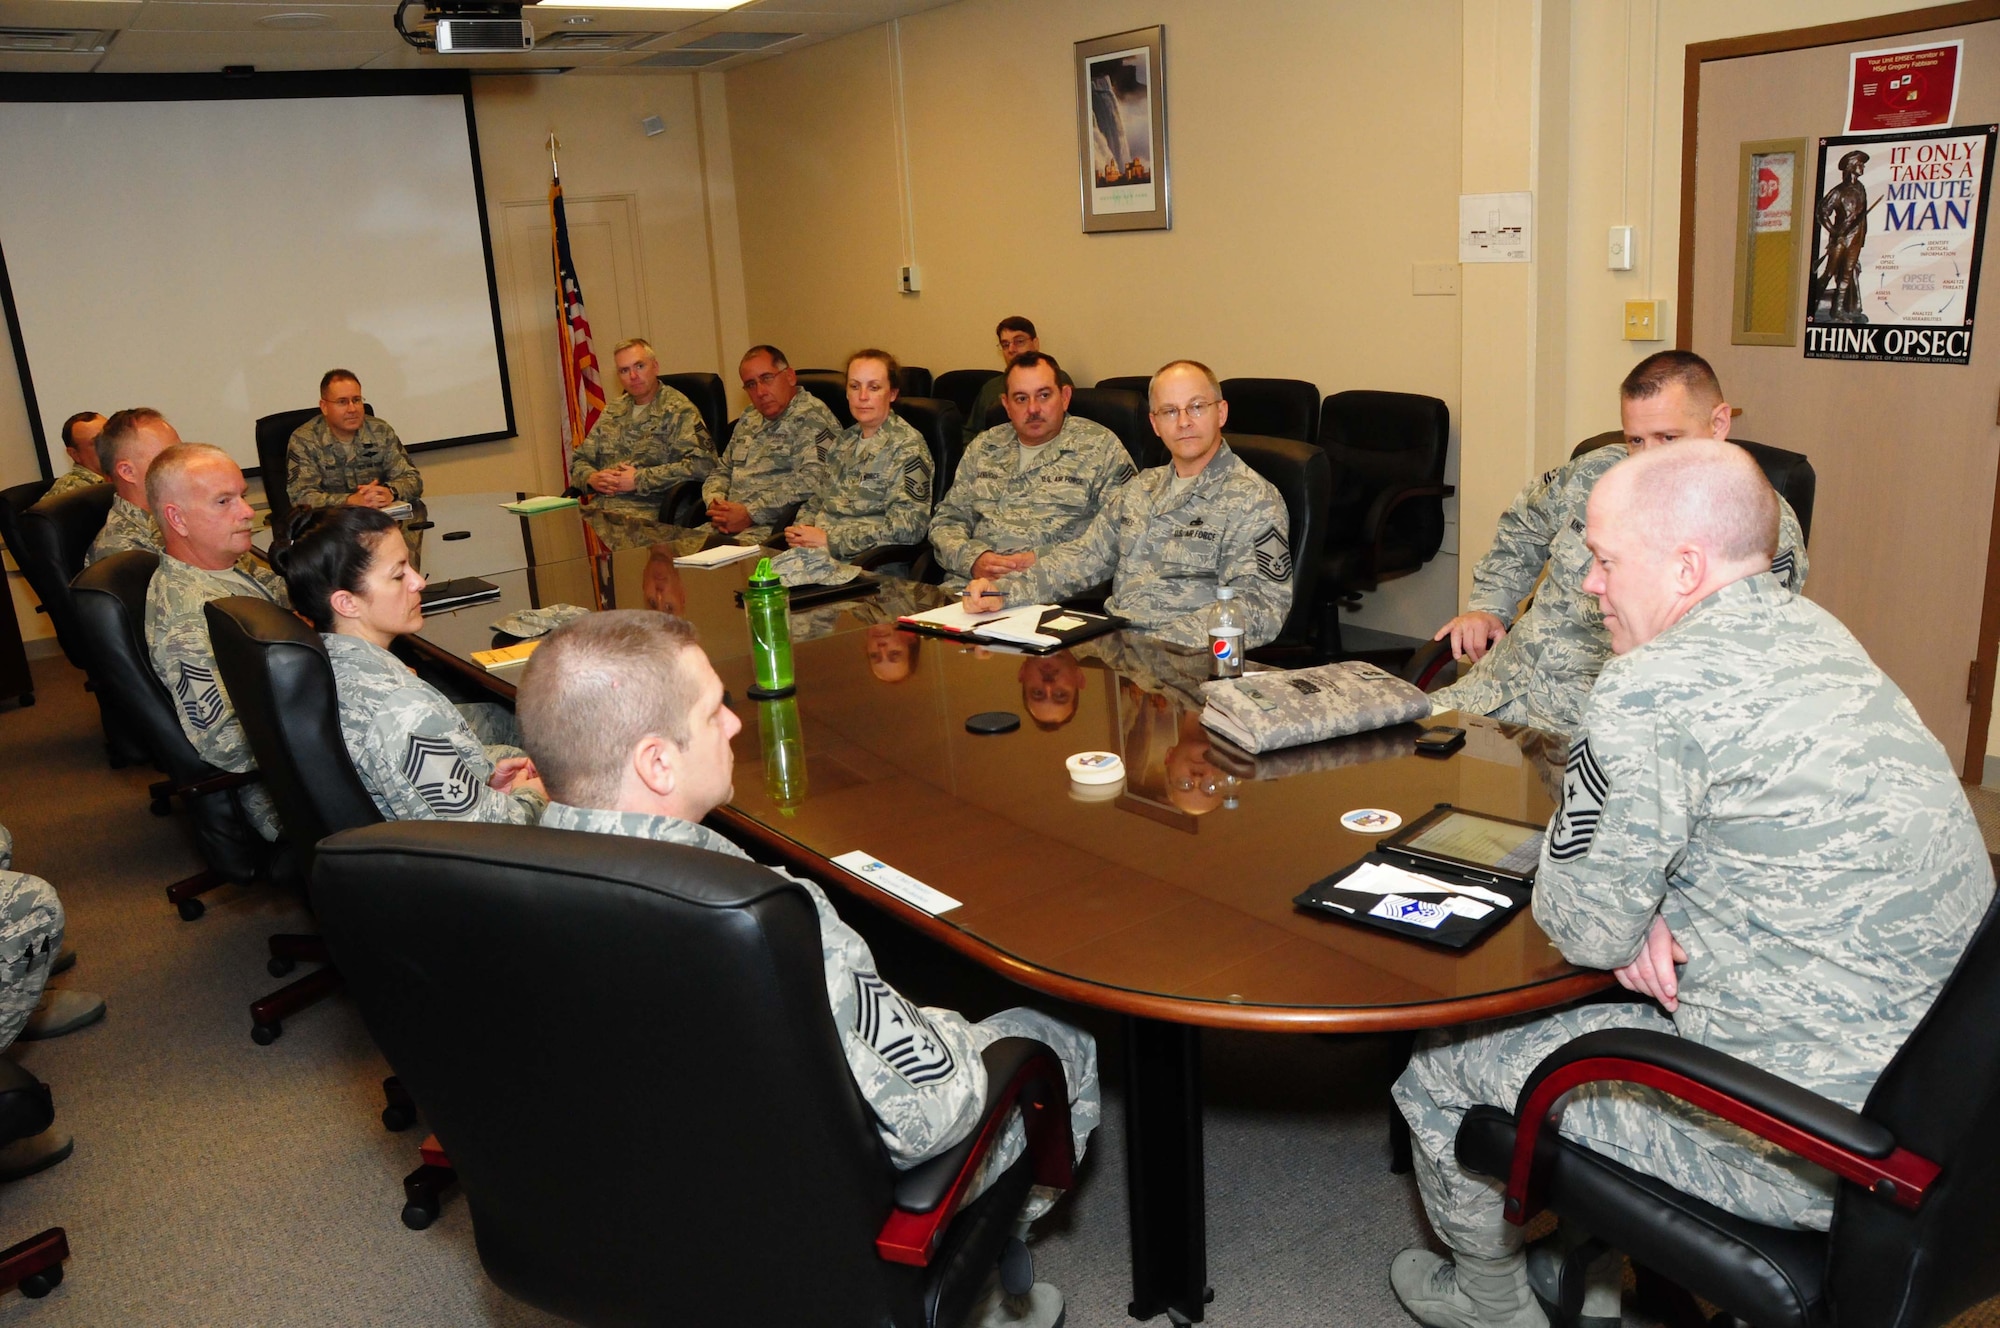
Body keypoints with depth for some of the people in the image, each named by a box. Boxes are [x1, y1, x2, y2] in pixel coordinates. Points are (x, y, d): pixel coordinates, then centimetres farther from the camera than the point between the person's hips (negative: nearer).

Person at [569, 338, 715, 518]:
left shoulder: (678, 410, -1)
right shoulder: (612, 412, 22)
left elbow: (702, 464, -16)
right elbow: (579, 460, 28)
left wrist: (639, 479, -13)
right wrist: (591, 478, 2)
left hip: (648, 509, -6)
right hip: (599, 507, 6)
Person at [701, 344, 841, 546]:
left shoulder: (811, 417, -6)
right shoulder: (748, 421, 23)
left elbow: (809, 482, -20)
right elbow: (722, 472, 29)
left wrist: (751, 514, -18)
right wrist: (716, 502, 4)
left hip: (776, 530, -8)